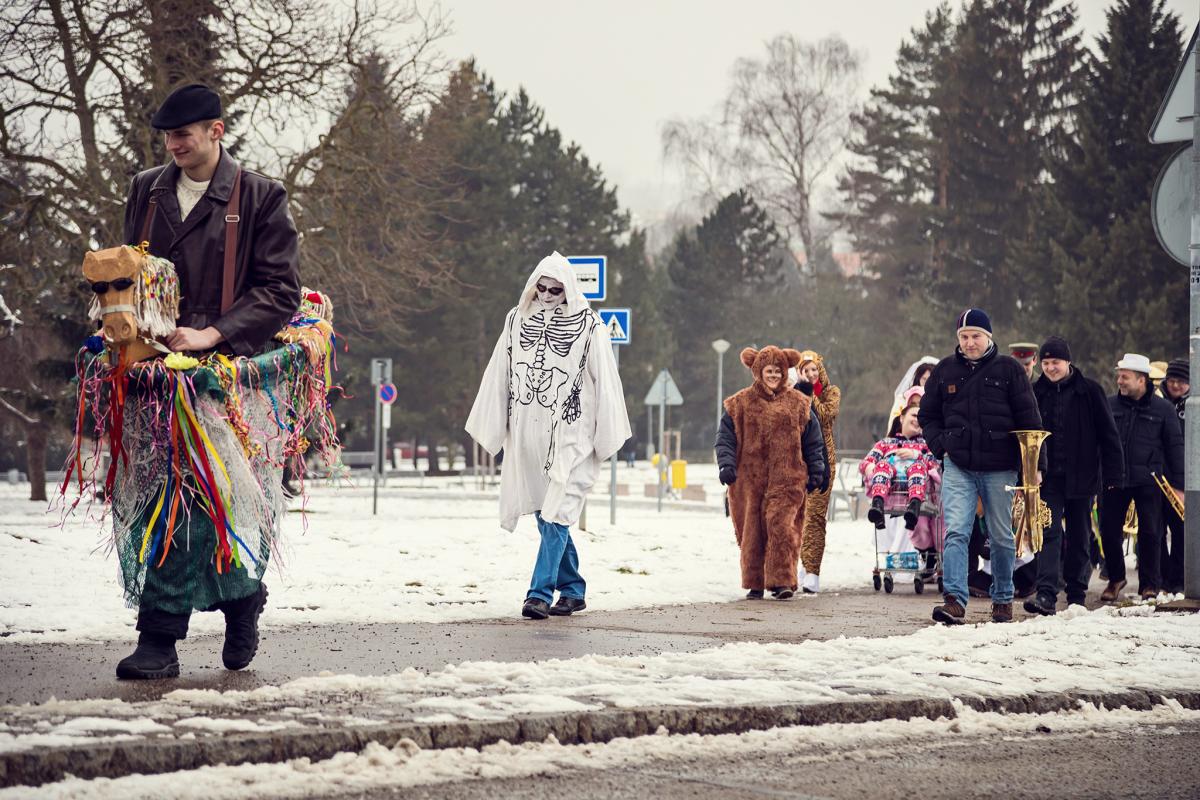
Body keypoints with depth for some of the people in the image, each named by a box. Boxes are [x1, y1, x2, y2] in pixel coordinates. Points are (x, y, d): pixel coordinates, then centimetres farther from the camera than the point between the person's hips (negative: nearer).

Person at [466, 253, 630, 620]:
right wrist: (491, 426, 10)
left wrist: (606, 436, -6)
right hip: (527, 434, 5)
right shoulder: (518, 320, 8)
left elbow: (605, 382, -3)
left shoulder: (588, 325, -4)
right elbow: (498, 376, 12)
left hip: (570, 436, -5)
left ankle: (540, 593, -14)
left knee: (556, 514, -12)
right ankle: (573, 589, 19)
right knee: (546, 514, 9)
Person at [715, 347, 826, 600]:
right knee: (752, 531, 2)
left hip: (787, 479, -1)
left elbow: (813, 441, 15)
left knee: (781, 525, -15)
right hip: (750, 479, 1)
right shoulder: (740, 404, 7)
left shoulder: (798, 403, 9)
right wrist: (726, 464, -9)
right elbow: (725, 437, 5)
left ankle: (783, 581, -11)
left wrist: (816, 472, 10)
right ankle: (755, 584, 13)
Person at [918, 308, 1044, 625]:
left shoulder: (1008, 369, 0)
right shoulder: (945, 370, 7)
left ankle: (1003, 599, 23)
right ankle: (955, 600, -20)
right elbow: (927, 415, 18)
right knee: (956, 533, -13)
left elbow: (1028, 418, 0)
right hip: (958, 466, 1)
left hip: (1000, 468, -1)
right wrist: (940, 444, 2)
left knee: (1001, 536, 9)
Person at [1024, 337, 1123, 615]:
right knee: (1049, 534, -11)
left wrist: (1113, 474, -4)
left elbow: (1108, 434, 0)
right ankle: (1046, 594, -20)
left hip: (1082, 477, 0)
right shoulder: (1036, 393, 5)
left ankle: (1077, 595, 17)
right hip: (1048, 477, 1)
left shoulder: (1089, 391, -1)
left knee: (1080, 537, 8)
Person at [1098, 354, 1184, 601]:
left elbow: (1175, 447, 3)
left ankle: (1149, 583, 14)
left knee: (1150, 534, 2)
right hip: (1113, 480, 2)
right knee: (1109, 532, 4)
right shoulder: (1110, 405, 5)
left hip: (1148, 481, -2)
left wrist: (1178, 485, 0)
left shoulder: (1163, 409, 1)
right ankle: (1115, 578, 23)